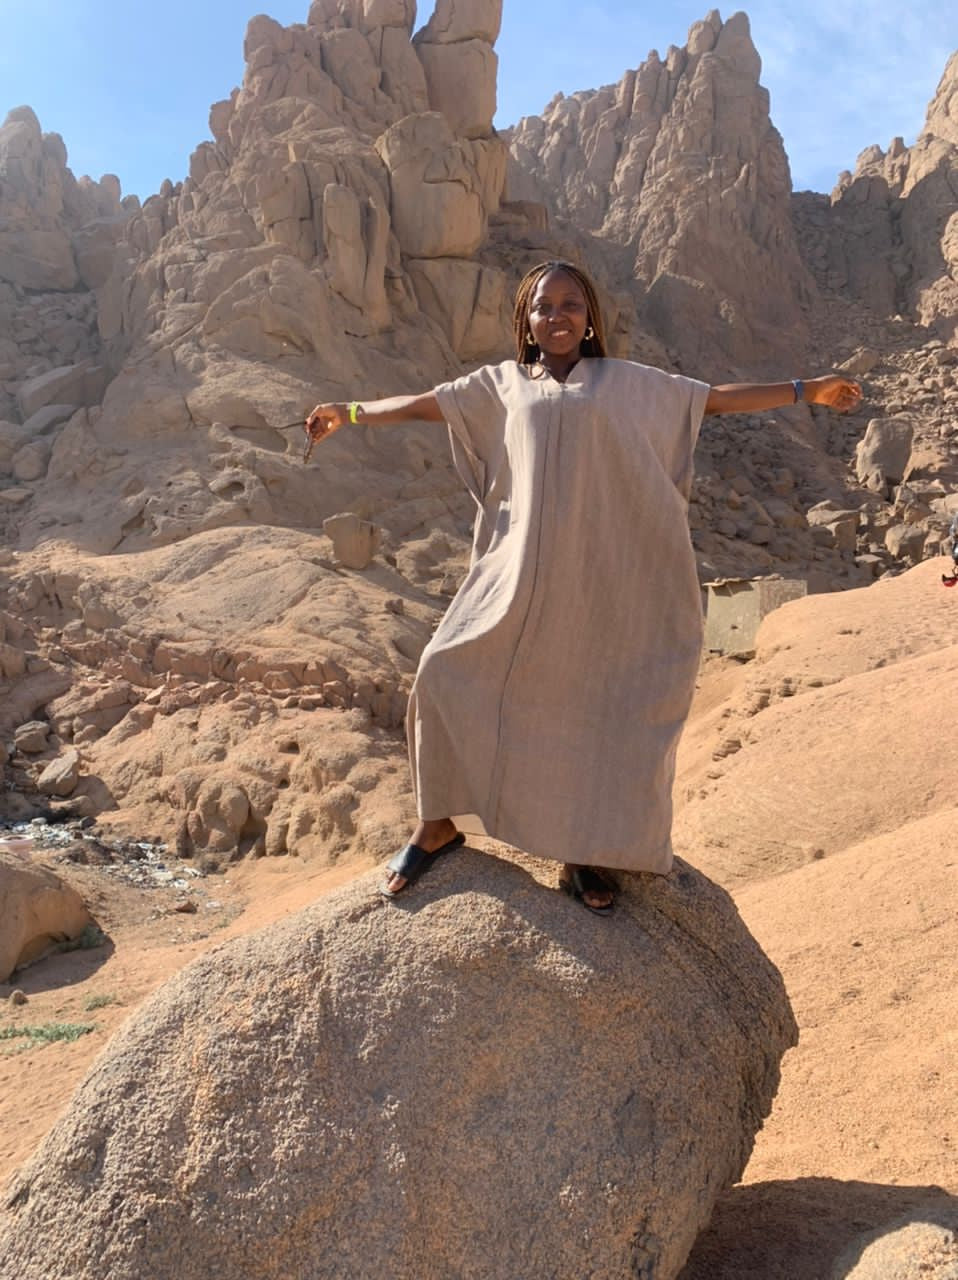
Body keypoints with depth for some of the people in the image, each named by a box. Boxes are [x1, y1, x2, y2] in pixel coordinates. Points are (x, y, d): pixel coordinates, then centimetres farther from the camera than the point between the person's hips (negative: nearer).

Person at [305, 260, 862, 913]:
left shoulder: (628, 383, 13)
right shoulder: (503, 384, 17)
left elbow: (715, 398, 14)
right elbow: (427, 403, 20)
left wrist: (805, 391, 11)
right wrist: (351, 412, 22)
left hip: (603, 576, -1)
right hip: (521, 573, 1)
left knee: (593, 705, 3)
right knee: (447, 675, -5)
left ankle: (582, 853, 21)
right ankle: (438, 824, 16)